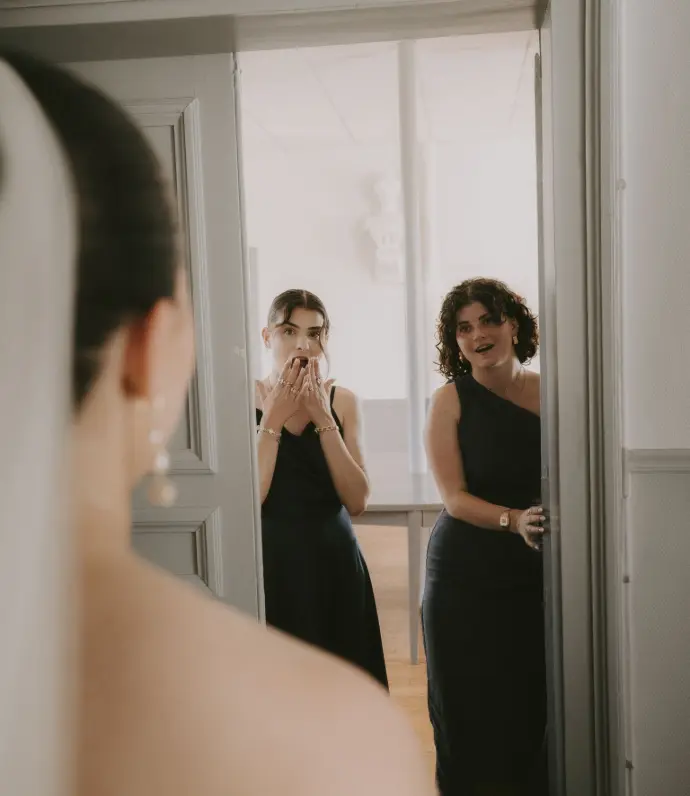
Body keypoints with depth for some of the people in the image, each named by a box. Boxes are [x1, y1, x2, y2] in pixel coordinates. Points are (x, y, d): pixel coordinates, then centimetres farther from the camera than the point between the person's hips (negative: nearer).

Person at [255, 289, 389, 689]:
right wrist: (273, 420, -17)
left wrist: (323, 419, -13)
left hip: (336, 562, 3)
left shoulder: (343, 401, 4)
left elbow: (357, 502, -6)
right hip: (273, 565, -3)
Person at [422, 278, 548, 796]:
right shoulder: (450, 402, -5)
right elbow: (455, 498, -11)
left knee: (536, 714, 8)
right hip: (466, 580, -2)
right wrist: (514, 521, -27)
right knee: (471, 716, 6)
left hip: (538, 576, 2)